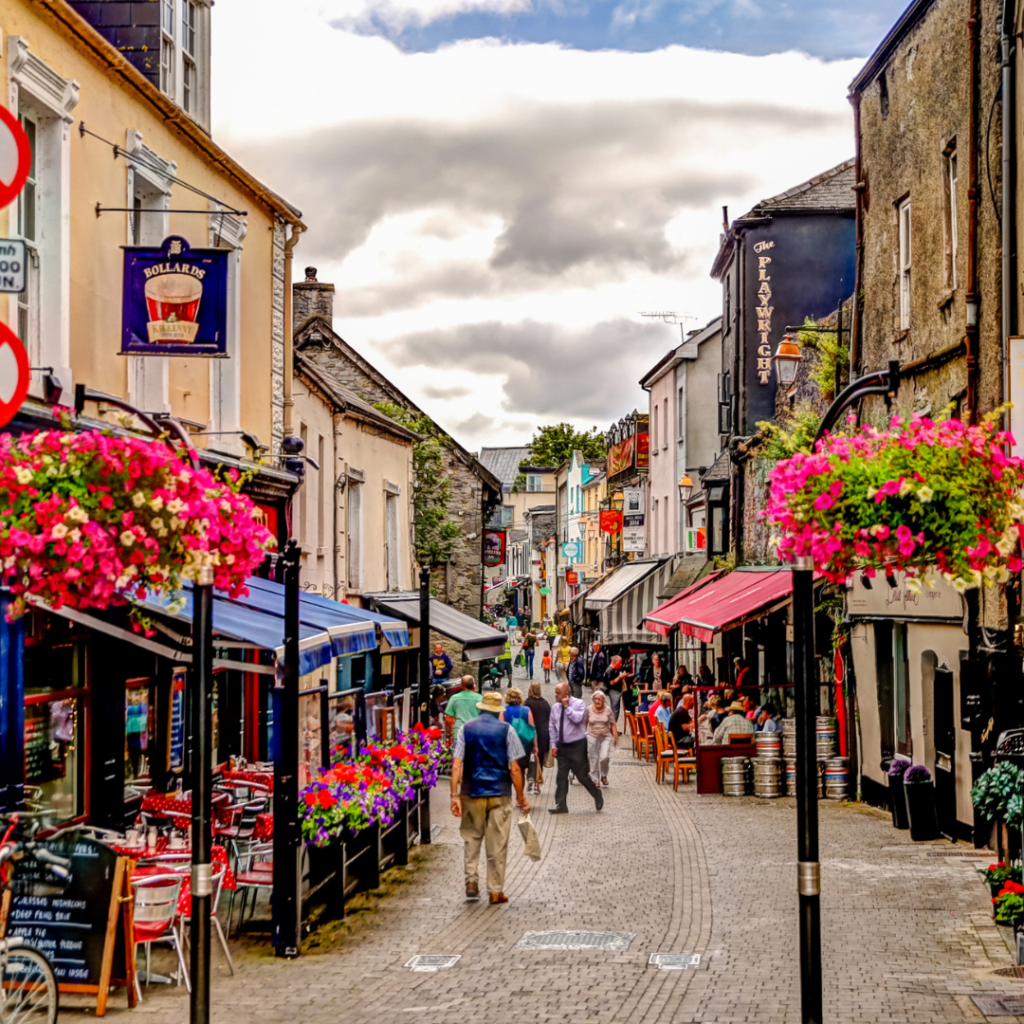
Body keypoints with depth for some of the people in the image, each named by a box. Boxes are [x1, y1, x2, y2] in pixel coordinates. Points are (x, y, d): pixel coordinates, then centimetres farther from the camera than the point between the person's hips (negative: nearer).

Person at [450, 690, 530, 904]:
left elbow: (456, 765, -5)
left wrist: (455, 795, -4)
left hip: (471, 793, 1)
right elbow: (514, 767, -4)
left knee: (471, 839, 15)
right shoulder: (506, 730, -1)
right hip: (499, 794, -1)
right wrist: (521, 795, 4)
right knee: (497, 845, 6)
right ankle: (495, 891, 9)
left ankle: (471, 880, 1)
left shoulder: (466, 729, 3)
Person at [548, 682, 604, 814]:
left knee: (582, 775, 2)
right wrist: (554, 745, 4)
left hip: (577, 745, -5)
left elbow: (577, 719, -28)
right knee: (561, 776, 3)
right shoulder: (555, 707, 4)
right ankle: (560, 805, 7)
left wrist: (567, 706, -21)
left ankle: (597, 796, 24)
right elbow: (553, 727, 10)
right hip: (562, 746, 5)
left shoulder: (579, 704, -10)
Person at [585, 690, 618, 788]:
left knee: (605, 757, -15)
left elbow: (613, 724, -1)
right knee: (594, 759, 2)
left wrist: (616, 737, -5)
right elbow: (585, 722, 11)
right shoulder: (589, 709, -4)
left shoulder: (608, 710, -5)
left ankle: (604, 776, 10)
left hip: (606, 737, -1)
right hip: (592, 737, 1)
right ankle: (595, 780, 14)